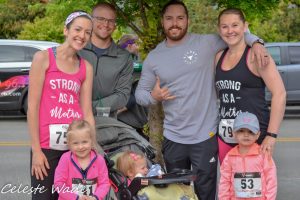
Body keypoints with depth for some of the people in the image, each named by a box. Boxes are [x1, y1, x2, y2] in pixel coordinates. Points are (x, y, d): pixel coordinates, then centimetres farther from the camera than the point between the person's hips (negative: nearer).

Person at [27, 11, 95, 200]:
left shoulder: (86, 68, 10)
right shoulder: (43, 58, -2)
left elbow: (87, 112, 8)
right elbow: (32, 106, -5)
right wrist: (36, 150, -9)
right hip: (47, 145, -4)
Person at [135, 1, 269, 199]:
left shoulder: (206, 43, -5)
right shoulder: (153, 58, 4)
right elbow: (140, 93, 8)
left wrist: (255, 42, -17)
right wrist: (153, 96, -14)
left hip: (205, 136, -3)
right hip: (173, 138, 3)